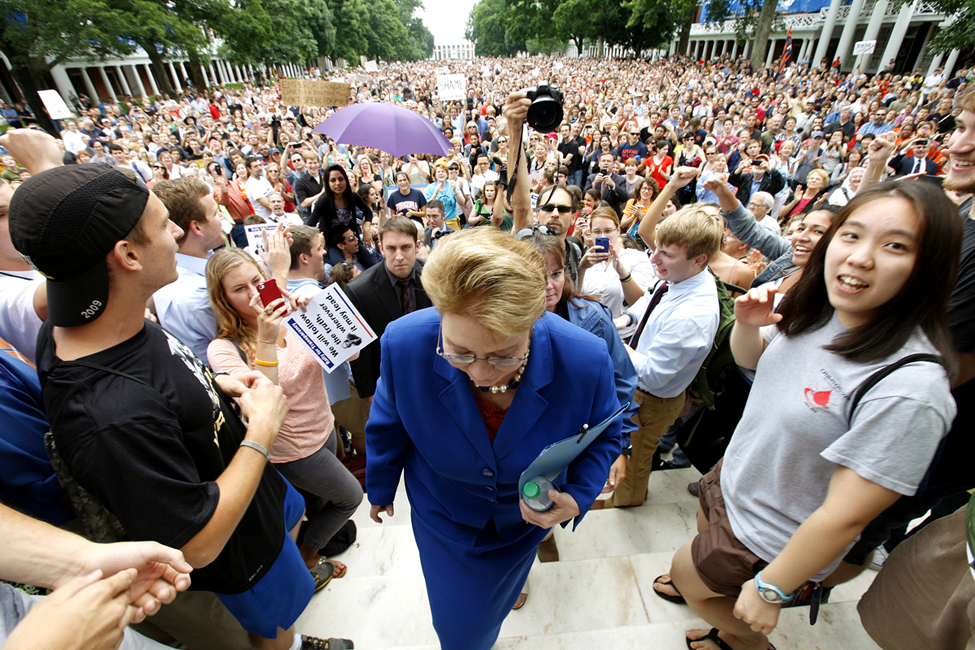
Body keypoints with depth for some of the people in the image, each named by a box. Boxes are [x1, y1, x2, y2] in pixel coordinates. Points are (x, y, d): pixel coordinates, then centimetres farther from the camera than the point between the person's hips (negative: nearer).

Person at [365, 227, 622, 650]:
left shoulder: (585, 359, -34)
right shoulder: (404, 344, -33)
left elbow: (603, 435, -11)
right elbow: (388, 425, -11)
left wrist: (577, 497, -27)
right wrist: (380, 488, 6)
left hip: (527, 515, 2)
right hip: (445, 516, -1)